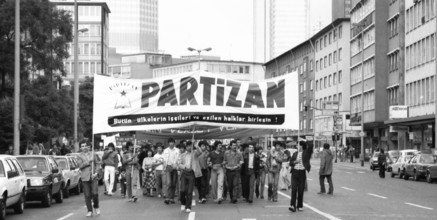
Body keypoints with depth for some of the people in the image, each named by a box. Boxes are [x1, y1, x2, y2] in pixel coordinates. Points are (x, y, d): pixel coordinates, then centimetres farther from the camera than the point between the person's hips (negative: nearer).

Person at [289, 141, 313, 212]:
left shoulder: (306, 153, 2)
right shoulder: (295, 154, 13)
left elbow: (310, 147, -15)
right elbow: (290, 163, 11)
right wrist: (295, 162, -5)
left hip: (302, 173, -2)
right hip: (295, 172, 2)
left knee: (301, 190, 3)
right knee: (294, 189, -8)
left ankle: (300, 206, 14)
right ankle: (292, 205, -13)